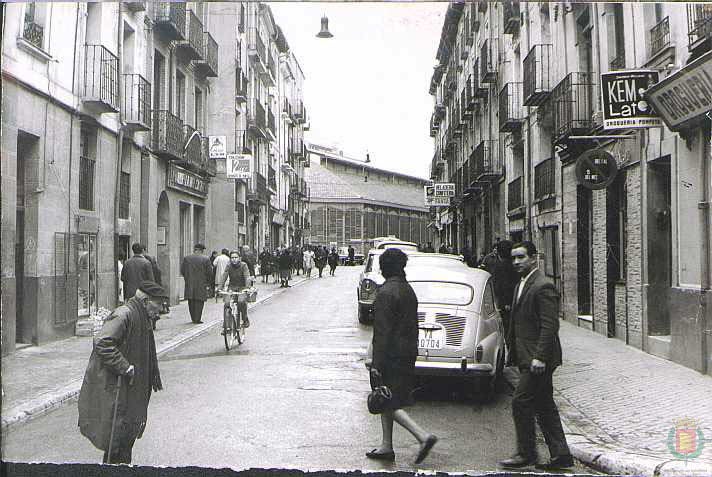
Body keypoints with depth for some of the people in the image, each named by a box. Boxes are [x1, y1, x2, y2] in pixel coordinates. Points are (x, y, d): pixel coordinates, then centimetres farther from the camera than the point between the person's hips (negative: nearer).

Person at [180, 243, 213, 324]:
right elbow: (210, 273, -4)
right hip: (201, 284, -3)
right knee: (199, 302, 2)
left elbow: (182, 271, 6)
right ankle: (197, 319, -1)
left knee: (191, 302, 12)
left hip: (189, 284, 3)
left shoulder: (186, 258, 3)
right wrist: (208, 283, 7)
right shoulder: (206, 259, -5)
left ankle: (193, 318, 16)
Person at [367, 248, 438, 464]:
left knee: (389, 403, -3)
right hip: (407, 355, 9)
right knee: (388, 402, 16)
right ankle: (386, 446, 21)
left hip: (390, 356, -9)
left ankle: (423, 436, -12)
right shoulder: (409, 291, 11)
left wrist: (377, 363, -18)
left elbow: (382, 331, -20)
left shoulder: (386, 293, -16)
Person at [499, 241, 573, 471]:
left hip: (538, 359, -10)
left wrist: (539, 357, -23)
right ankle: (560, 454, 18)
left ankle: (526, 453, 6)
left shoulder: (543, 286, -15)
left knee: (520, 402, -6)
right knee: (544, 406, 12)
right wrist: (516, 356, 17)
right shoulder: (520, 286, 16)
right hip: (527, 358, 10)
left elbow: (549, 326, -20)